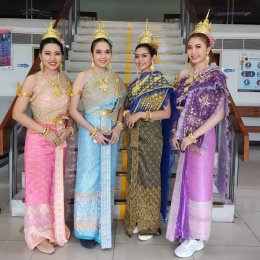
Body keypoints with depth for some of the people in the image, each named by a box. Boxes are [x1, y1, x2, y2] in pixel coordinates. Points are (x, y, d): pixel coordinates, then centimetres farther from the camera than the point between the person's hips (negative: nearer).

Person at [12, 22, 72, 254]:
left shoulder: (66, 81, 5)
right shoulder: (33, 81, -10)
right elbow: (17, 113, -12)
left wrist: (68, 129, -6)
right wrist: (45, 131, -17)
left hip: (60, 141, 5)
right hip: (39, 141, -5)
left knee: (57, 186, 15)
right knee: (40, 187, 5)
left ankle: (55, 230, 34)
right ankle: (39, 235, 22)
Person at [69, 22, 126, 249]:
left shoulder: (116, 79, 7)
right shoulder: (83, 77, -5)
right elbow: (73, 110, -8)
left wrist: (118, 127, -5)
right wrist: (94, 131, -15)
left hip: (111, 133, 4)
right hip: (90, 132, -4)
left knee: (107, 178, 11)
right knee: (89, 178, 2)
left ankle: (103, 227, 26)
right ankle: (87, 230, 15)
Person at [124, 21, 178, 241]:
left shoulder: (160, 81, -7)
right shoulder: (135, 83, 13)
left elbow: (167, 113, -13)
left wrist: (141, 114, -17)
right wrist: (127, 114, -2)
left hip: (151, 135, -7)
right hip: (134, 136, 7)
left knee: (148, 177, 1)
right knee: (134, 177, 11)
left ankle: (149, 224, 15)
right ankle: (135, 220, 25)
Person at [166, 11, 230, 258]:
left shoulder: (215, 76, -10)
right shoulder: (184, 74, 9)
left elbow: (219, 113, -16)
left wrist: (193, 136, -17)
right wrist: (177, 133, 2)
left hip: (201, 137, -6)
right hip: (185, 137, 6)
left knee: (199, 184, 3)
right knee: (186, 182, 14)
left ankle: (197, 237, 17)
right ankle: (187, 230, 30)